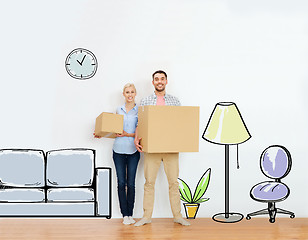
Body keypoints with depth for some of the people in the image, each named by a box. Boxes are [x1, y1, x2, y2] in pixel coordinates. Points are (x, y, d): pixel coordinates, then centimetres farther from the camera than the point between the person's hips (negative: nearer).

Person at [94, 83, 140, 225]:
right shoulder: (119, 110, 12)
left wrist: (128, 134, -16)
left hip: (133, 150, -2)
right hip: (119, 150, 2)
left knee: (131, 183, -1)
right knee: (121, 183, 1)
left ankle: (130, 214, 10)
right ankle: (125, 215, 8)